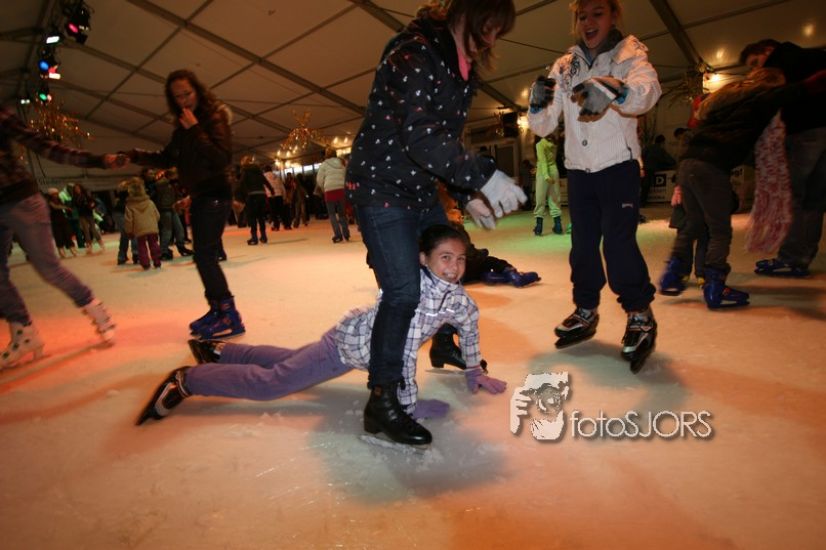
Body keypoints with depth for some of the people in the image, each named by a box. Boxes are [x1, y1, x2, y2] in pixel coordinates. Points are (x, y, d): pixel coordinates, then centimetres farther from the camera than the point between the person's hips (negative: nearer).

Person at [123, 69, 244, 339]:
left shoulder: (215, 117, -9)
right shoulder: (182, 125, 13)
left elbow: (222, 159, -21)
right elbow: (166, 159, 16)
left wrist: (196, 130, -21)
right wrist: (135, 155, 3)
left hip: (215, 195, -8)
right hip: (199, 196, 9)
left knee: (205, 255, -15)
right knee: (204, 255, 10)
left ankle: (230, 317, -11)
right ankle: (217, 309, 19)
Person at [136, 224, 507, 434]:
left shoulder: (455, 294, -9)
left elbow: (470, 320, 10)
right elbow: (405, 351, -38)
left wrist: (474, 371, 11)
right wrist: (411, 406, -29)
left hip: (366, 343, 8)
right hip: (348, 341, -8)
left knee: (289, 361, 26)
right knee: (270, 382, -4)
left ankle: (218, 350, 43)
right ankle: (185, 380, 13)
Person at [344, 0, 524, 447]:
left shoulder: (459, 70, 12)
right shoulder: (414, 53, -17)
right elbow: (419, 137, -28)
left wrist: (467, 195, 7)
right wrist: (483, 175, -32)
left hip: (420, 188, 10)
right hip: (380, 186, -9)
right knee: (403, 290, -16)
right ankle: (382, 400, -4)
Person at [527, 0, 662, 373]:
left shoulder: (628, 53, -2)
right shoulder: (564, 67, 9)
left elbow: (648, 89, -25)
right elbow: (542, 127, 3)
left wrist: (612, 90, -46)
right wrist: (538, 103, -19)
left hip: (619, 165, -4)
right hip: (578, 170, 4)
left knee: (618, 242, -15)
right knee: (582, 244, 8)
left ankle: (640, 317, 3)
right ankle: (586, 312, 23)